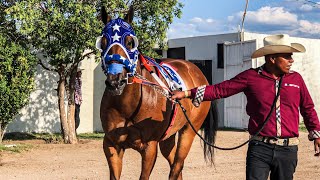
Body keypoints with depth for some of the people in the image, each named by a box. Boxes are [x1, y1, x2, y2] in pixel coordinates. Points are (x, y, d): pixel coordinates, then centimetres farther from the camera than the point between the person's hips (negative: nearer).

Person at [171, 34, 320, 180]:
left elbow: (308, 109, 17)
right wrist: (187, 93, -7)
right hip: (259, 147, -2)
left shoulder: (296, 79, 7)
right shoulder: (251, 77, -1)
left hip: (288, 150, 2)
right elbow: (219, 90, -1)